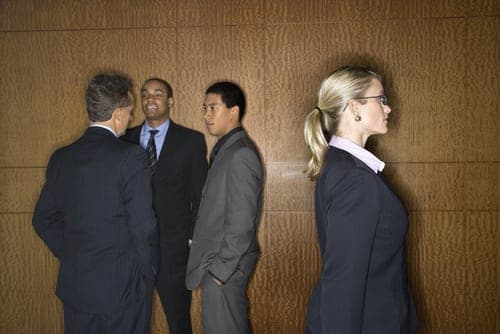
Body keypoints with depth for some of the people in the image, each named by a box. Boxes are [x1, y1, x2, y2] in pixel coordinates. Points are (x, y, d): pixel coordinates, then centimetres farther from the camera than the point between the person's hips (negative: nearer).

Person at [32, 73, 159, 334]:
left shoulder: (61, 158, 2)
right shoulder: (130, 157, -17)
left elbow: (43, 220, 10)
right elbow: (143, 225, -17)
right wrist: (148, 273, -2)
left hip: (74, 284, 5)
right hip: (123, 286, -5)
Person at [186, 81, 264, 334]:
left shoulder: (240, 155, -19)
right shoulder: (225, 149, 10)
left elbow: (241, 223, -22)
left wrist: (220, 270, -17)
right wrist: (212, 265, 11)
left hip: (224, 267, -9)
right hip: (216, 261, 9)